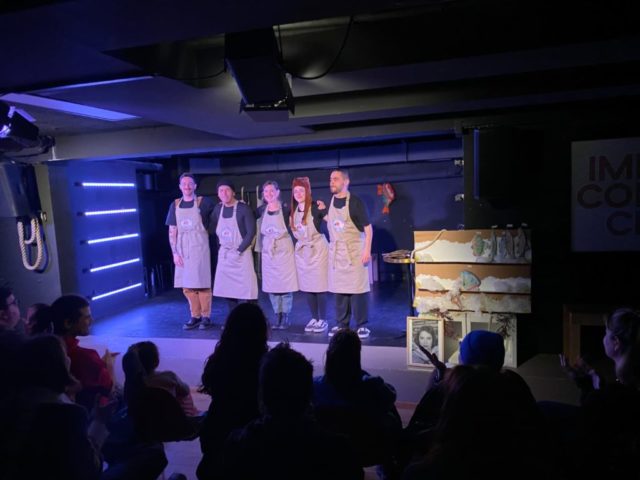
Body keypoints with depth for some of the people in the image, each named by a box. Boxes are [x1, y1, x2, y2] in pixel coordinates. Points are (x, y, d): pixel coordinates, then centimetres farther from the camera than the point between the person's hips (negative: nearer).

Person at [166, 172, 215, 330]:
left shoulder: (203, 202, -2)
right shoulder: (175, 205, 8)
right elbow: (172, 231, 7)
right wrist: (174, 252, 1)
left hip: (199, 249, -4)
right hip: (182, 250, 4)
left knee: (202, 284, -1)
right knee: (186, 286, 8)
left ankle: (206, 317, 10)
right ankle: (195, 316, 20)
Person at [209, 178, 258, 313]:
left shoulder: (243, 208, -12)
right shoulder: (218, 209, 5)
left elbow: (251, 232, -14)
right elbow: (211, 228, 14)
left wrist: (238, 251, -16)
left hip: (242, 253, -5)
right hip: (224, 255, 6)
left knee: (247, 289, -5)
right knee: (228, 289, 9)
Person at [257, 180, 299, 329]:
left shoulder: (285, 209, -9)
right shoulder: (262, 210, 3)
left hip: (284, 251, -4)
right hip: (268, 252, 4)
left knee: (286, 285, 0)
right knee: (271, 286, 7)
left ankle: (285, 318, 11)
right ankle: (278, 317, 19)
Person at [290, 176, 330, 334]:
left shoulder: (316, 207, -13)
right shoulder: (293, 211, 5)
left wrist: (325, 211, -29)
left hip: (317, 250, -6)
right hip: (301, 251, 6)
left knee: (319, 286, -1)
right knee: (306, 287, 9)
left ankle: (323, 320, 11)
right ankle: (314, 318, 21)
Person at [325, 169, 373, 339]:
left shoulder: (355, 202, -11)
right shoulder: (330, 202, 6)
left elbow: (368, 228, -11)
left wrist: (367, 251, -17)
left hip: (354, 251, -6)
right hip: (336, 251, 6)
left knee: (358, 288, -2)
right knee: (339, 288, 9)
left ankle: (361, 325, 8)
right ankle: (341, 324, 19)